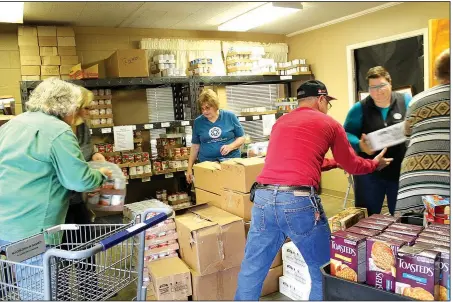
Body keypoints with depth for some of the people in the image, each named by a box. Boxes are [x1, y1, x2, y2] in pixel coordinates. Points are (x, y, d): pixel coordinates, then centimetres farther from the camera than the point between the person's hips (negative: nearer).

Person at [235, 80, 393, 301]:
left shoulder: (281, 122, 22)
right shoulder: (329, 124, 10)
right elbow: (352, 166, 21)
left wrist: (334, 162, 46)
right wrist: (375, 163, 41)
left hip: (262, 198, 5)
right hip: (298, 201, -5)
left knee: (251, 271, 16)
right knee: (322, 270, 16)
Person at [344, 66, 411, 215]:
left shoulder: (406, 102, 1)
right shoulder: (360, 108, -1)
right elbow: (346, 134, -3)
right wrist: (359, 145, -23)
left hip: (401, 171, 1)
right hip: (369, 173, 0)